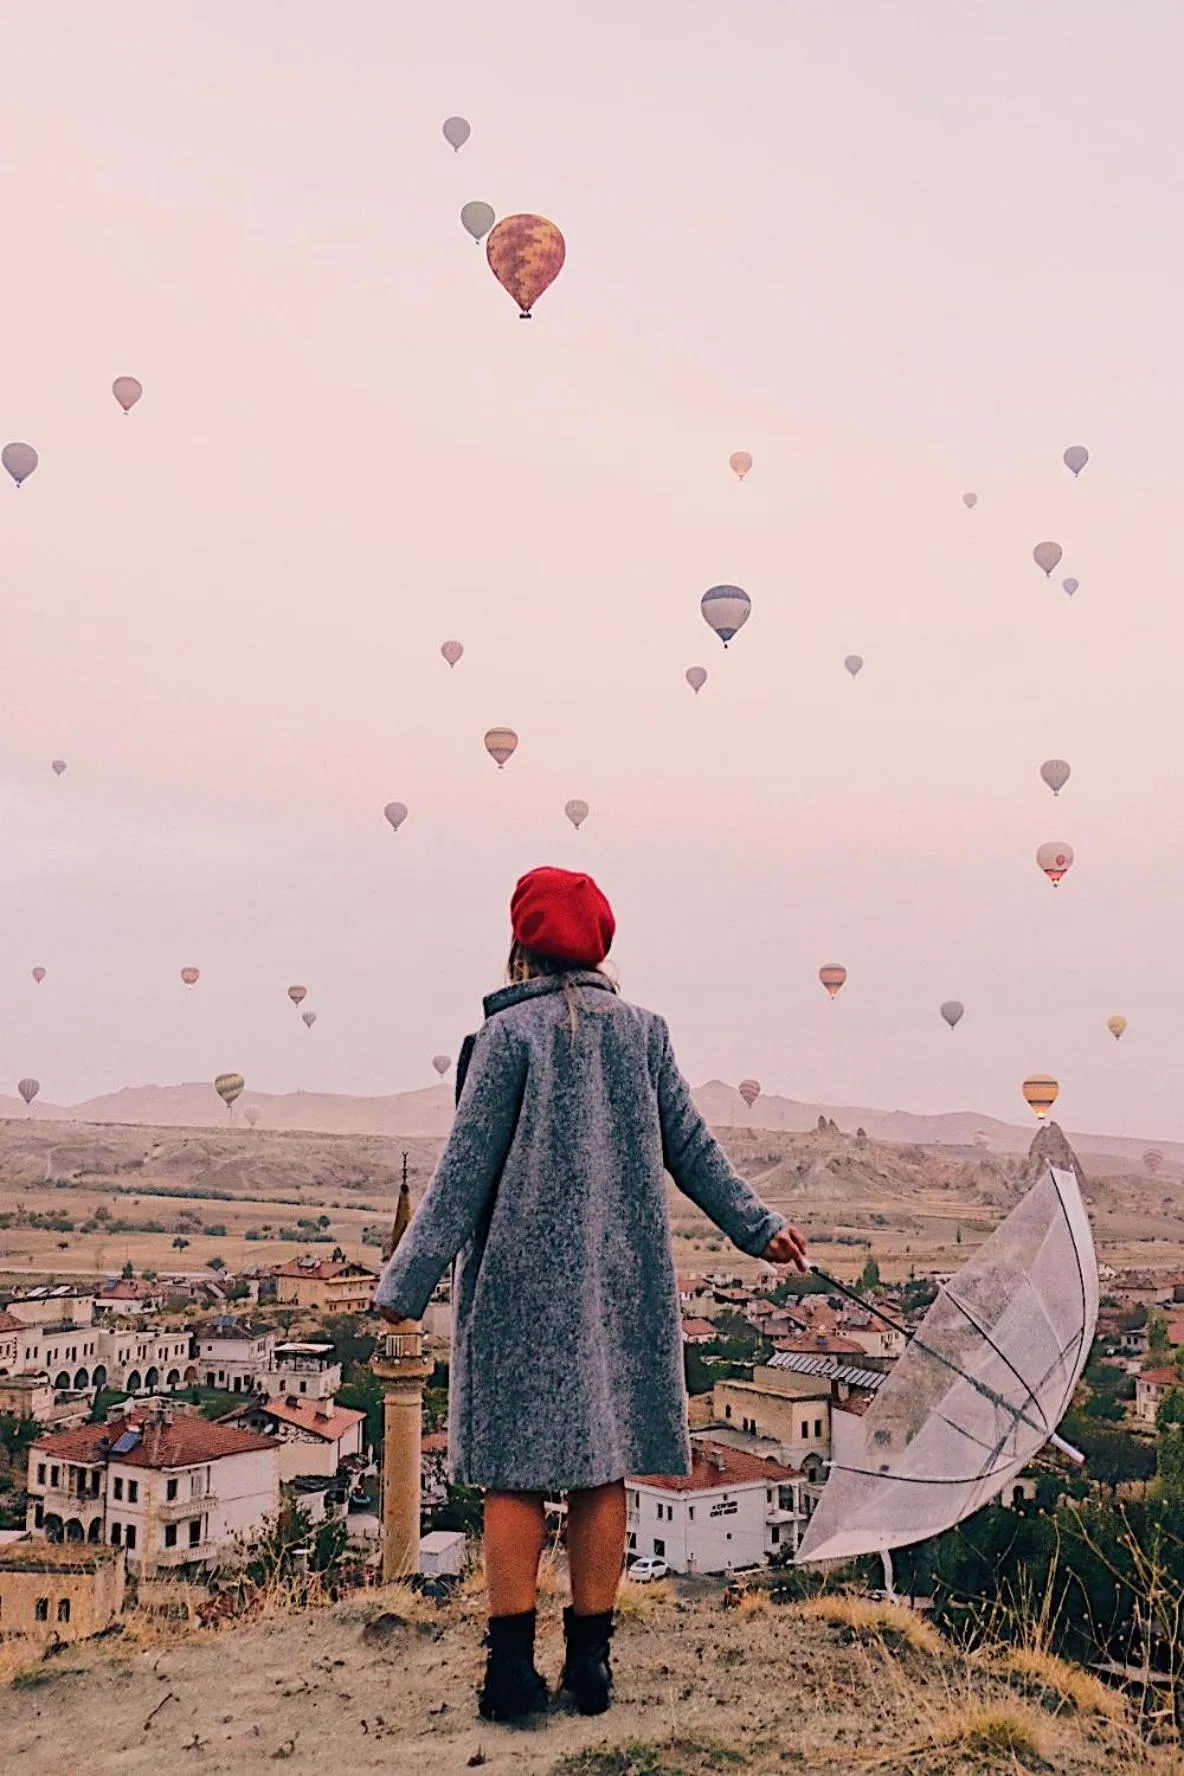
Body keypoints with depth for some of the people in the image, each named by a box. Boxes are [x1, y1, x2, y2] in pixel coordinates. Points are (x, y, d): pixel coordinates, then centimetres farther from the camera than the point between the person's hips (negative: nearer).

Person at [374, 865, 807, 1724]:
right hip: (620, 1279, 4)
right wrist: (758, 1226, 18)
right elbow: (691, 1146, 6)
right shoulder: (642, 1029, 5)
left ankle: (514, 1666, 6)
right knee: (602, 1471, 9)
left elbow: (466, 1166, -10)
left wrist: (408, 1281, -7)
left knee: (516, 1473, 4)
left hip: (522, 1278, -3)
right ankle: (590, 1661, 15)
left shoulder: (509, 1032, -7)